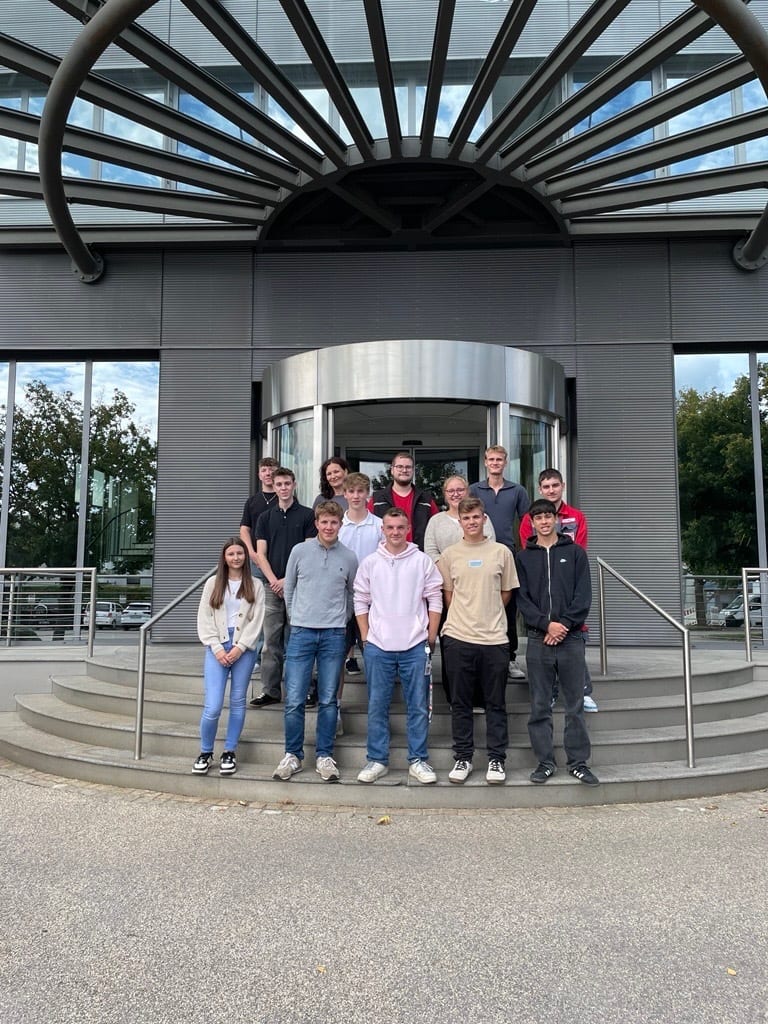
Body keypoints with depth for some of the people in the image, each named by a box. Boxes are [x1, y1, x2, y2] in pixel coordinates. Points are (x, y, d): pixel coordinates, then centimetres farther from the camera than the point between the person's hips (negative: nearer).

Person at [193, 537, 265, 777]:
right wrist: (217, 648, -7)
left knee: (238, 702, 7)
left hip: (244, 648, 1)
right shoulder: (212, 584, 7)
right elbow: (204, 619, 3)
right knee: (213, 706, -8)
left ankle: (230, 753, 19)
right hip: (217, 648, 0)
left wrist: (240, 647, -10)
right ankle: (205, 752, 12)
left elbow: (257, 621, 0)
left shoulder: (255, 586, 6)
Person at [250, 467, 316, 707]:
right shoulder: (265, 517, 11)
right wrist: (274, 581, -7)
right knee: (271, 641, 5)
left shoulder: (307, 515, 2)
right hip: (272, 586, 3)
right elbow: (260, 555, 7)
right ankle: (270, 690, 11)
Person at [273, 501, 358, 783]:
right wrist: (297, 618, 11)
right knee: (294, 700, -1)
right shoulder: (300, 551, 2)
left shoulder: (349, 558, 3)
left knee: (328, 700, 6)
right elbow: (289, 589, 11)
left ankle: (324, 756, 17)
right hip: (301, 632, 0)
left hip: (334, 635, 0)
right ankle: (293, 754, 13)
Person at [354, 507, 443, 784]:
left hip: (415, 646, -1)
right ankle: (377, 760, 19)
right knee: (377, 706, 8)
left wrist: (431, 637, 0)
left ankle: (418, 760, 17)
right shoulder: (370, 563, 4)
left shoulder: (422, 561, 1)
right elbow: (361, 602, 8)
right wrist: (365, 638, 2)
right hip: (377, 646, 1)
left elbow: (434, 600, 3)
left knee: (418, 706, 5)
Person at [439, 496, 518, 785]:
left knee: (495, 704, 7)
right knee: (460, 703, 8)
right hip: (459, 638, 1)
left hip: (494, 638, 0)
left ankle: (496, 760, 18)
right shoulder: (449, 555, 5)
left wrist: (489, 617, 9)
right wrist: (466, 618, 7)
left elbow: (506, 593, 10)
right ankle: (463, 758, 20)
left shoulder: (501, 552, 4)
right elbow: (449, 595, 11)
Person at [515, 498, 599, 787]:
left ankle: (578, 761, 15)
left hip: (571, 638, 0)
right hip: (538, 639, 1)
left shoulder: (575, 552, 7)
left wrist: (564, 625, -11)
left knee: (575, 704, 5)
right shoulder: (524, 557, 8)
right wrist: (546, 624, -13)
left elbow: (583, 595, 0)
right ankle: (545, 761, 15)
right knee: (540, 706, 5)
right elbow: (522, 598, 1)